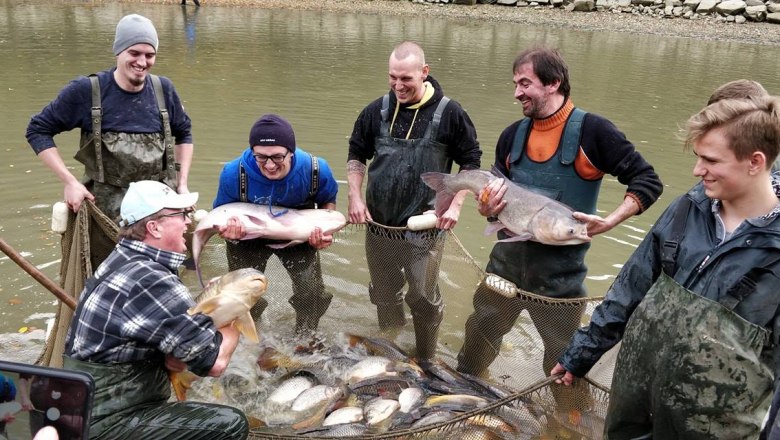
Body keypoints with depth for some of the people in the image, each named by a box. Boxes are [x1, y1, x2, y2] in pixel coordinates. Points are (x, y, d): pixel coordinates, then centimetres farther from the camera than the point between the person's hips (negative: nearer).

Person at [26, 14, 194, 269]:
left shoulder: (163, 89, -1)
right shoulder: (85, 91, -9)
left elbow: (184, 133, 15)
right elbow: (38, 130, -1)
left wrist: (182, 184, 6)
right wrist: (70, 182, -10)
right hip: (105, 209, -2)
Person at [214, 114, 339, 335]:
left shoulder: (316, 170, -29)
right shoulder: (234, 173, -32)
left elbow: (328, 201, -5)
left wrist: (326, 231, -23)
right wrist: (226, 229, -37)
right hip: (248, 236, 0)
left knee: (312, 292, -3)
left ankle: (306, 336, 29)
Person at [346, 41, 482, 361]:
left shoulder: (449, 113, -8)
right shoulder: (377, 111, 0)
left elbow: (470, 162, 0)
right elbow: (356, 154, 11)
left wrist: (455, 205, -9)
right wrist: (355, 197, 0)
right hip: (378, 224, 4)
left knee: (424, 298, 4)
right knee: (384, 294, 17)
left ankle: (425, 361, 26)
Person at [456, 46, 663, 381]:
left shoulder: (591, 131, -11)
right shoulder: (512, 135, 5)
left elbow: (648, 182, -8)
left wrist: (608, 222, -21)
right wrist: (487, 209, -10)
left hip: (559, 272, -5)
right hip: (506, 260, 5)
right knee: (480, 333, 21)